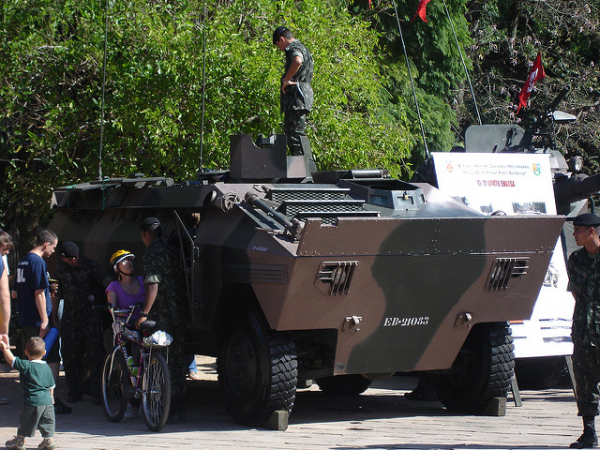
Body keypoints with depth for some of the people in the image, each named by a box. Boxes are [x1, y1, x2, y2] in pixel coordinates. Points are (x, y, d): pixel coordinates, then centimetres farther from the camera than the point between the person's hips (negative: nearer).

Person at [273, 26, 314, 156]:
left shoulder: (294, 49, -9)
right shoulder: (301, 48, 24)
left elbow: (298, 61, -32)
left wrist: (286, 80, -24)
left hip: (296, 100, -10)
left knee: (294, 135, -11)